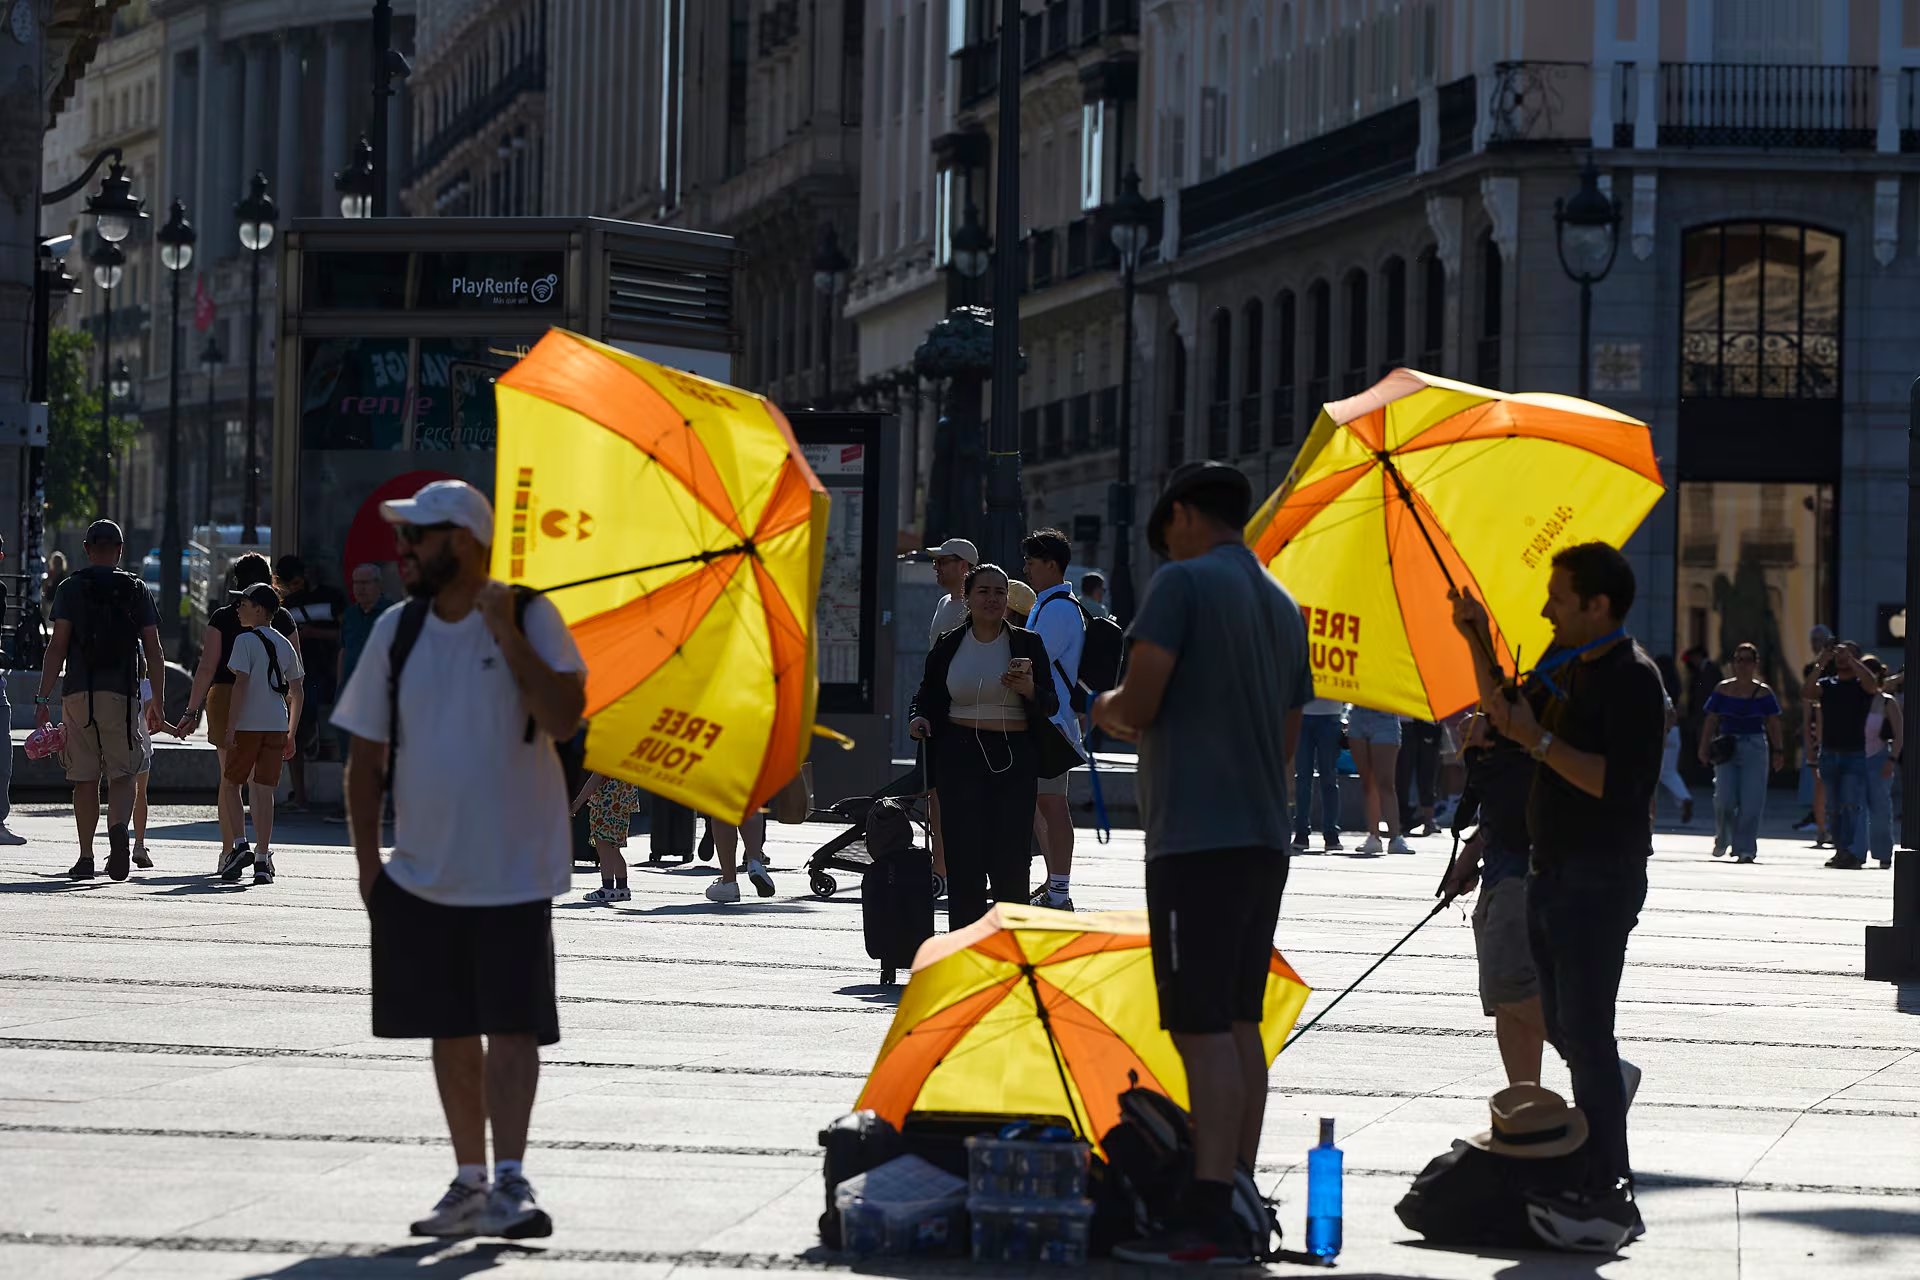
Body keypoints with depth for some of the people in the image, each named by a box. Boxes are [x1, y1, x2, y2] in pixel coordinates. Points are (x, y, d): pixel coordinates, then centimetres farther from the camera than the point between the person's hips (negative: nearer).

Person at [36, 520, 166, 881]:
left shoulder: (72, 587, 3)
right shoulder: (136, 590, 7)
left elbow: (57, 646, -4)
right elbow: (154, 652, 6)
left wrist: (44, 697, -2)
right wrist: (156, 703, 12)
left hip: (78, 692, 0)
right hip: (122, 693, 0)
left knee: (84, 780, 7)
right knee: (122, 775, 2)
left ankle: (86, 858, 10)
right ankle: (119, 827, -26)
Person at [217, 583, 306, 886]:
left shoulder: (245, 640, -7)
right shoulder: (285, 645, 12)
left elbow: (241, 683, -14)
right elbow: (298, 693, 13)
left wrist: (230, 728, -13)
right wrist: (292, 734, 18)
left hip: (247, 724, -5)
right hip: (277, 725, 5)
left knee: (230, 783, 10)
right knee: (263, 790, 5)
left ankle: (240, 847, -3)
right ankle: (262, 859, -1)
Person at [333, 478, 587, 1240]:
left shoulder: (529, 617, -7)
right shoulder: (397, 630, 5)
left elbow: (564, 717, -20)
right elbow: (365, 755, 10)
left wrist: (506, 634, -23)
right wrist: (368, 865, 6)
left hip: (513, 870, -5)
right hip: (423, 873, 5)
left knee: (509, 1027, -9)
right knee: (452, 1030, 11)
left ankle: (510, 1182, -11)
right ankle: (470, 1182, 20)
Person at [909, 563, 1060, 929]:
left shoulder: (1027, 645, 5)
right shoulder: (949, 646, 8)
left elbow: (1050, 706, 1)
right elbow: (925, 696, 18)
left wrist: (1029, 690, -20)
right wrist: (918, 719, -3)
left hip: (1014, 760, -1)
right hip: (961, 755, 1)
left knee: (1010, 856, -4)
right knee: (964, 855, -5)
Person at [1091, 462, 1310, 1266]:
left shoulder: (1183, 582, -7)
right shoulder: (1281, 605, 17)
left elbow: (1139, 703, -15)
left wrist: (1106, 710, 9)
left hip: (1196, 837, -8)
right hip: (1264, 836, 8)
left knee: (1204, 1027, -10)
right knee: (1240, 1023, 13)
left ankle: (1209, 1221, -14)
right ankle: (1238, 1208, 15)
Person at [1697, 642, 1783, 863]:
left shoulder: (1763, 693, 5)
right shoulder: (1722, 690, 6)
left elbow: (1773, 725, 6)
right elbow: (1711, 722, 8)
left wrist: (1778, 752, 0)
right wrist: (1704, 748, 1)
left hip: (1755, 748, 0)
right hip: (1727, 749, 0)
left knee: (1751, 803, -7)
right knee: (1724, 799, -8)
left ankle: (1745, 849, -1)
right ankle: (1722, 838, 19)